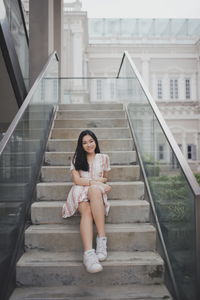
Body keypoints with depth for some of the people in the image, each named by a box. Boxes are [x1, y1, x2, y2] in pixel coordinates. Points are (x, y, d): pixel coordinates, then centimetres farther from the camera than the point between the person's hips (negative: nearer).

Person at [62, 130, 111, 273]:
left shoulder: (104, 158, 18)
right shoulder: (77, 159, 15)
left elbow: (106, 178, 27)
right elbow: (77, 180, 2)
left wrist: (99, 182, 4)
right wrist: (95, 182, -9)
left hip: (97, 192, 0)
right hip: (80, 191, 0)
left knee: (94, 190, -40)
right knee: (86, 210, -35)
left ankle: (102, 239, -43)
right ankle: (89, 252, -52)